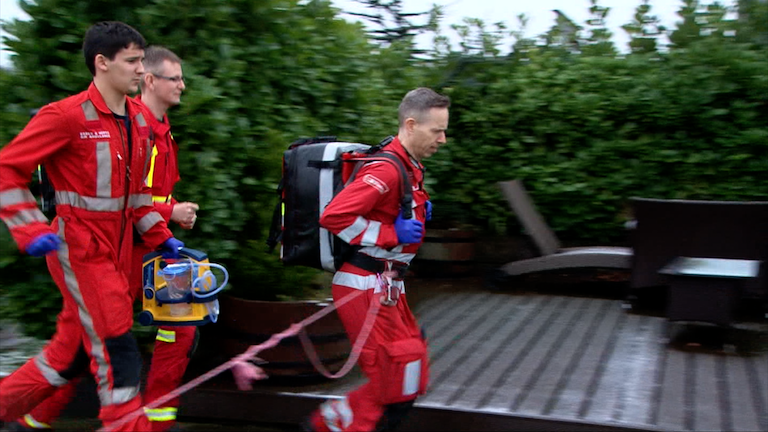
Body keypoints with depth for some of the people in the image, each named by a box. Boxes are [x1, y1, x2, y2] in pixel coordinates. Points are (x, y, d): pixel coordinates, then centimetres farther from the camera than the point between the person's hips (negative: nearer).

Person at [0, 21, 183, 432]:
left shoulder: (140, 119, 8)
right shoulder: (67, 116, -15)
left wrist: (161, 237, 14)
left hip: (117, 250, 8)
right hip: (78, 248, -8)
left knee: (75, 348, 16)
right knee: (117, 351, -6)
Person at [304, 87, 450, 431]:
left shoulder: (410, 168, 13)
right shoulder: (386, 170, -19)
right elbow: (333, 217, -27)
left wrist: (419, 212, 8)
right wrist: (392, 235, -21)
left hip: (387, 286, 10)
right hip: (365, 286, -10)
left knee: (410, 381, 13)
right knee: (392, 386, -6)